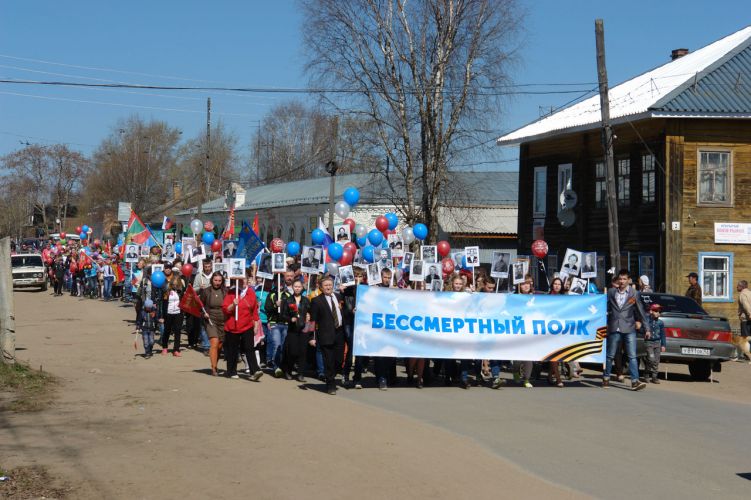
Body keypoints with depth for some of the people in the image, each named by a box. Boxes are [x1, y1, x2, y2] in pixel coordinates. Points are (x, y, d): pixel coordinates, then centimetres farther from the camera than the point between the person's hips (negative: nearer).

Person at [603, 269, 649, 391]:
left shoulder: (634, 293, 3)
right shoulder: (611, 292, 5)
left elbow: (640, 311, 6)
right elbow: (606, 309, 9)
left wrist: (647, 328, 5)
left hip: (629, 329, -1)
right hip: (614, 328, 1)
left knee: (632, 356, -6)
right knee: (610, 356, 8)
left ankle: (635, 381, -9)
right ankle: (606, 378, 21)